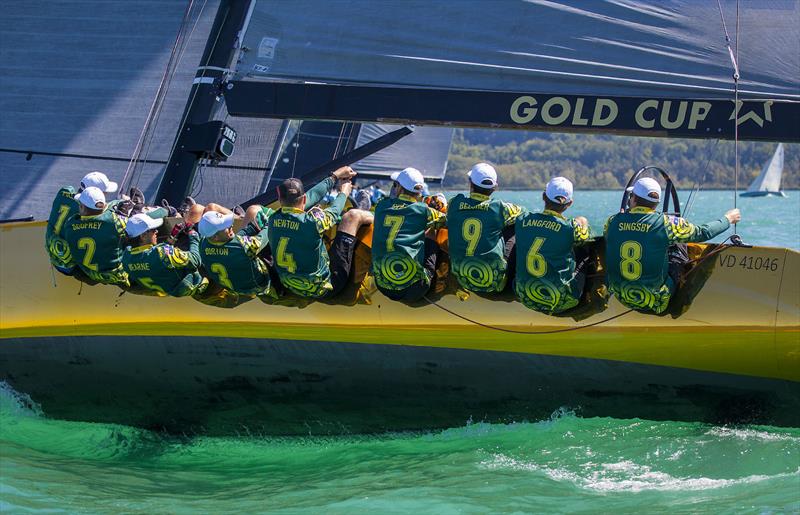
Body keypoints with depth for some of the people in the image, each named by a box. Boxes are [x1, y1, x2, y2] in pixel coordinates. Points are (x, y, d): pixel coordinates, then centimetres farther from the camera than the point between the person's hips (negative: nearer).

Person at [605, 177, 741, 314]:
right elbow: (703, 233, -1)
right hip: (654, 302, -4)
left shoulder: (613, 222, -7)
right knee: (677, 248, 17)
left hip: (620, 298, 4)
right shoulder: (667, 223, -14)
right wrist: (727, 220, 18)